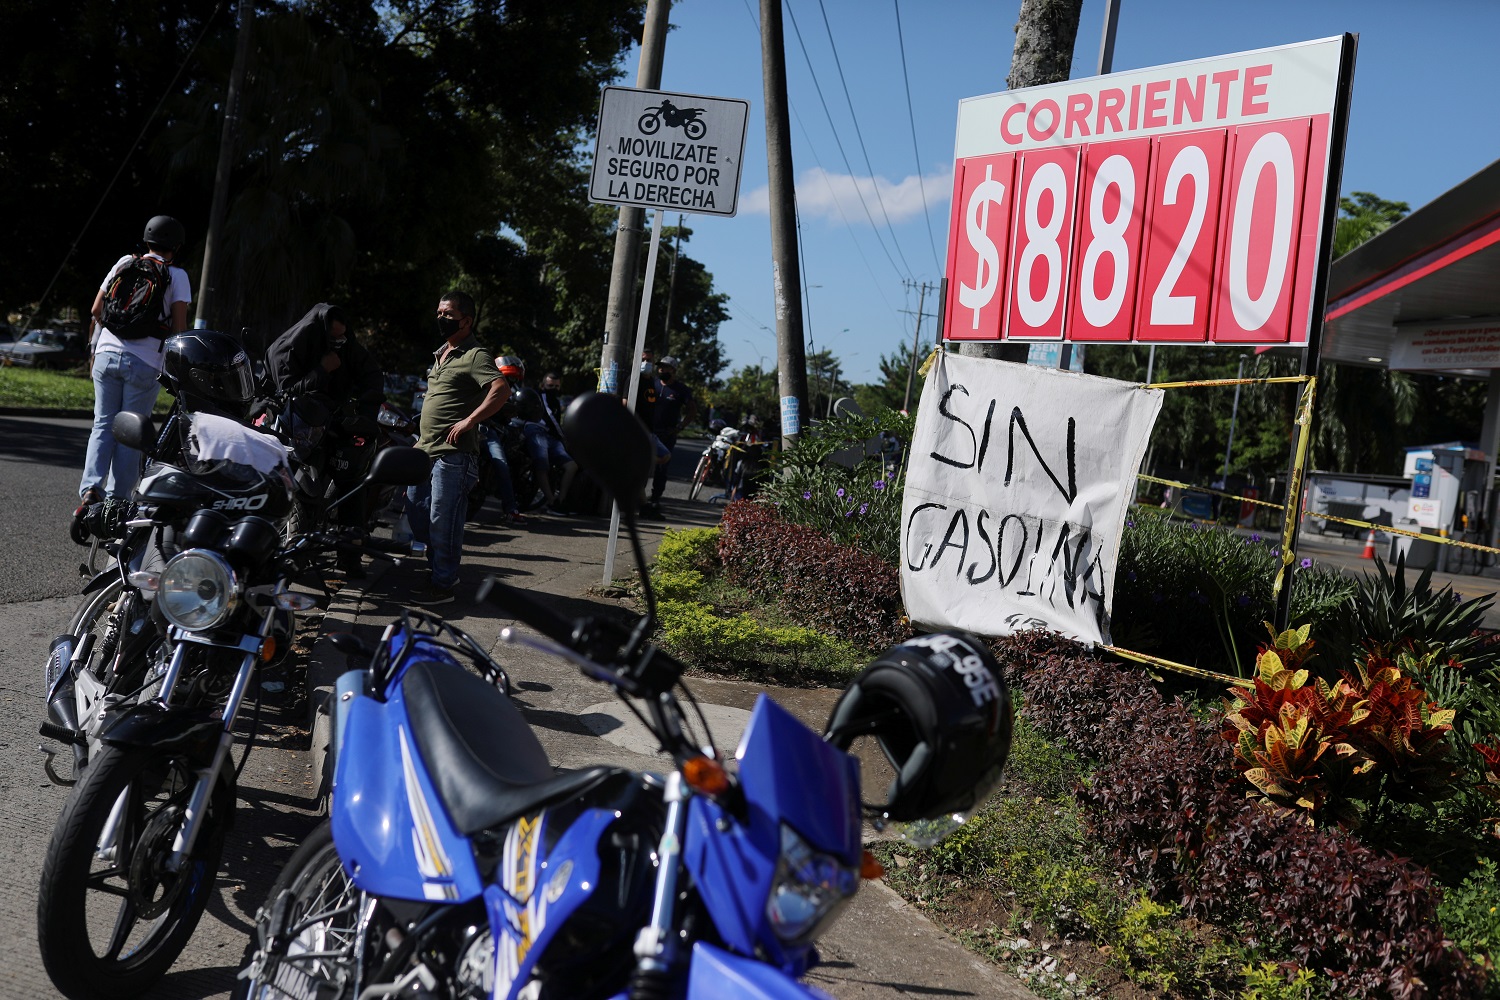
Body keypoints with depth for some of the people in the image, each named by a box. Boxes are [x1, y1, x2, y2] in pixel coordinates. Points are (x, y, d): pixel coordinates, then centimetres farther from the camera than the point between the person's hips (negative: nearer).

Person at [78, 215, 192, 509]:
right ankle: (118, 498, 5)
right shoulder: (176, 276, 1)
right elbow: (179, 326, -6)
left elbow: (97, 311, 12)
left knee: (103, 426, 9)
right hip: (145, 363, -3)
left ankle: (91, 486, -9)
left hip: (107, 354, 3)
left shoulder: (125, 263, 10)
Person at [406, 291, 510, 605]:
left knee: (442, 520, -6)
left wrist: (469, 421, -25)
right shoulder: (441, 353, 19)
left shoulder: (474, 355, -11)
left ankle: (443, 584, 3)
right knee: (417, 512, 14)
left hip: (454, 454, -10)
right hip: (427, 450, 10)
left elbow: (502, 389, -26)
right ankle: (443, 569, 27)